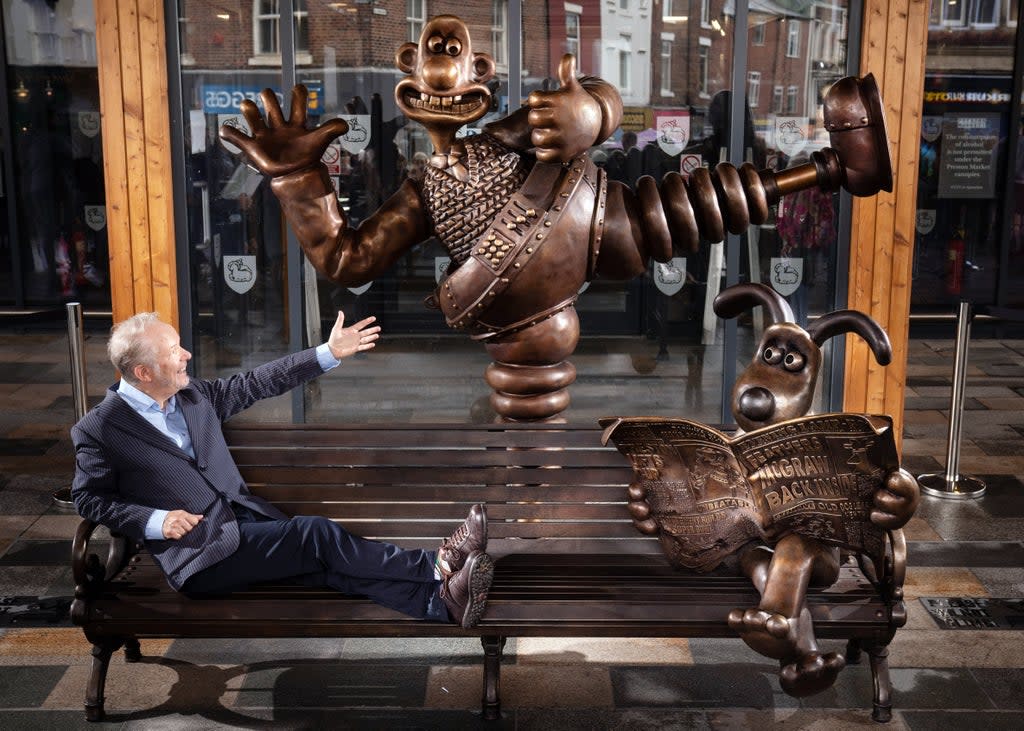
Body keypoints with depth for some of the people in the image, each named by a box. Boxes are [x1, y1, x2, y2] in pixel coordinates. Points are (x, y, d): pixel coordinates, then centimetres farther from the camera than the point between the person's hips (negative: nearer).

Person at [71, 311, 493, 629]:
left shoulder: (192, 395, 11)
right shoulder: (97, 430, -5)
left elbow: (257, 384, 16)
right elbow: (88, 498, 1)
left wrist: (328, 353, 13)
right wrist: (154, 521, -15)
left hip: (246, 520, 6)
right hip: (200, 553, -6)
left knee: (333, 565, -18)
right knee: (315, 533, -24)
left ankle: (442, 602, -33)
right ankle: (436, 564, -22)